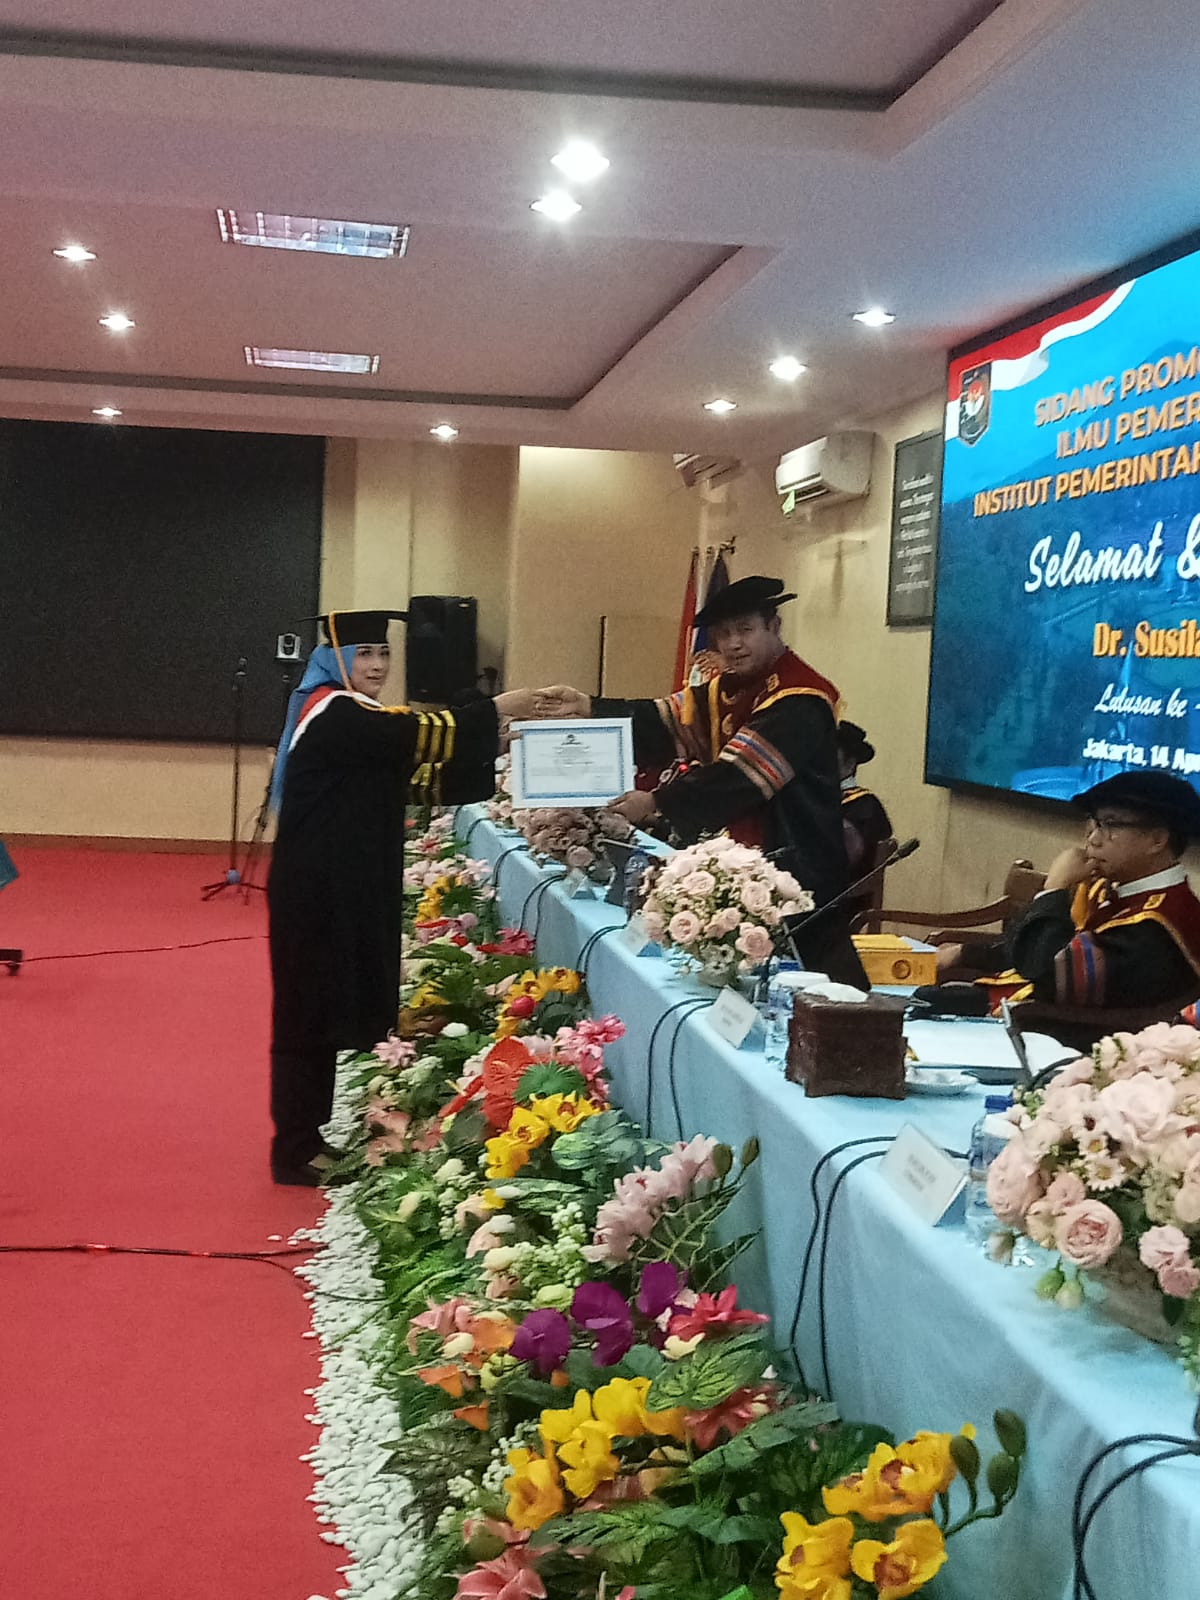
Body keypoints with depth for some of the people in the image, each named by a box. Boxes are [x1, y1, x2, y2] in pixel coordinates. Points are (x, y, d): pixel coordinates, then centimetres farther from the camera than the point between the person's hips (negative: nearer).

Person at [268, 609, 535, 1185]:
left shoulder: (358, 722, 16)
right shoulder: (331, 714, -14)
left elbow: (415, 779, 11)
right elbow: (417, 733, -23)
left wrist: (494, 753, 1)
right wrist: (495, 709, -18)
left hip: (351, 889, 10)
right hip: (318, 889, -10)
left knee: (342, 1005, 13)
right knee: (313, 1009, -2)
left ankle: (315, 1134, 23)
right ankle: (297, 1150, 6)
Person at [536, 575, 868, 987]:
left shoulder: (799, 701, -17)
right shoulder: (731, 690, 12)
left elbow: (740, 775, -24)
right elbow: (665, 722, 2)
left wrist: (657, 802, -23)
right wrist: (589, 708, -10)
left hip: (794, 871, -9)